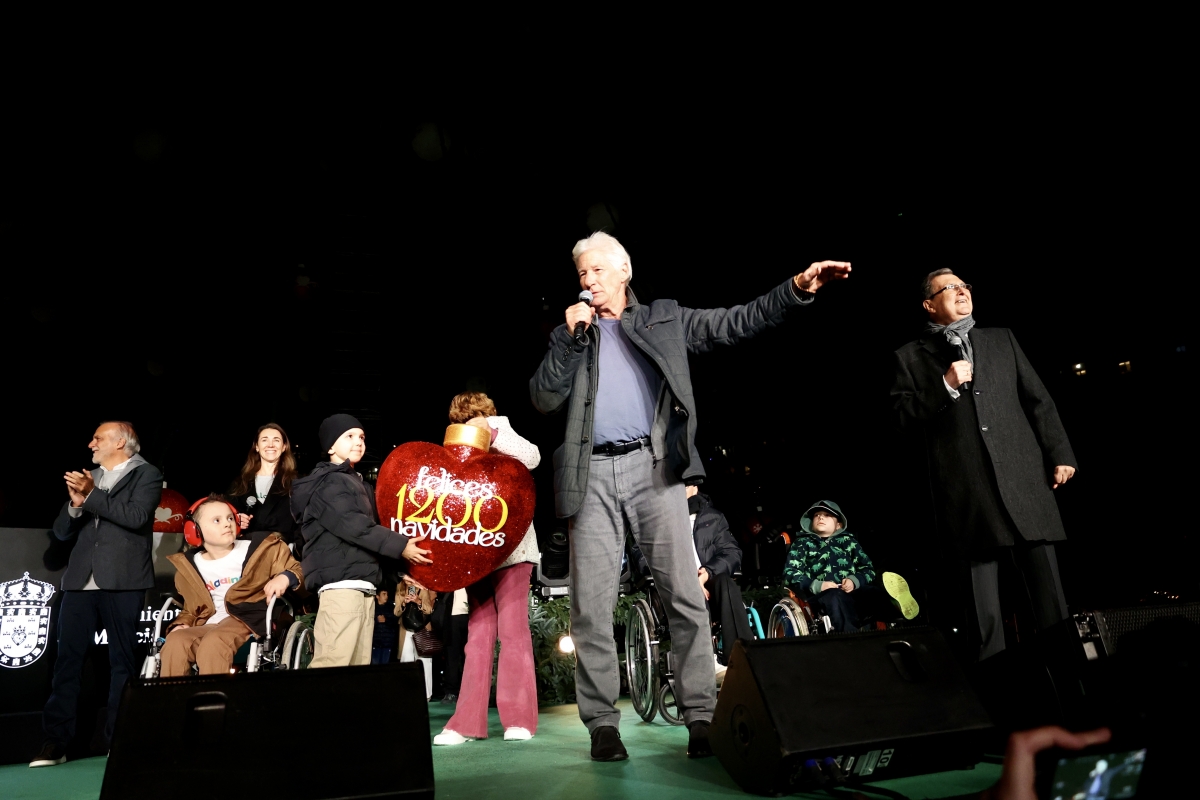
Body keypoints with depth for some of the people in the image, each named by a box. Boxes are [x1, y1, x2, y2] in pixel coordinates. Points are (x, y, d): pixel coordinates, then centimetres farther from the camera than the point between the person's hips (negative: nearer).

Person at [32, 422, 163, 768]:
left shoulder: (147, 474, 2)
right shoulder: (86, 477, 18)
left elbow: (137, 516, -13)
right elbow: (61, 531, 15)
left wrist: (91, 495, -10)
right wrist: (75, 503, -4)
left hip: (121, 580, -5)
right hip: (81, 579, 5)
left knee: (122, 659, 1)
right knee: (67, 658, 3)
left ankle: (118, 739, 9)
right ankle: (56, 740, 11)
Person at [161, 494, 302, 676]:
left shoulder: (258, 549, 4)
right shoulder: (189, 567, 17)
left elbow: (297, 570, 4)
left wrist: (284, 578, -19)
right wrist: (181, 624, 5)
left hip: (248, 620, -4)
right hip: (208, 626, 4)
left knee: (212, 644, -34)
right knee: (175, 641, -26)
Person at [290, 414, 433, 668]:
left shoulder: (357, 484, 26)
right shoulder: (328, 482, -2)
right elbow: (353, 525, -16)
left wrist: (398, 571, 13)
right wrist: (399, 545, -18)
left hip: (363, 586, 9)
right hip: (342, 584, -9)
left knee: (359, 666, 4)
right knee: (332, 665, -15)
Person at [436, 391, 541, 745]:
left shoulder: (505, 444, 7)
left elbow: (532, 457, -14)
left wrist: (493, 432, -17)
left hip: (511, 551, -3)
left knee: (513, 629, -7)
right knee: (478, 635, 2)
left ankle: (519, 719, -1)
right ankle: (468, 722, 5)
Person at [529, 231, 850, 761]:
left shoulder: (665, 319, 15)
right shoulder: (570, 335, 17)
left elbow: (736, 322, 8)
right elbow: (544, 401, 6)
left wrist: (797, 289, -3)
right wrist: (571, 337, -2)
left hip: (653, 466, -1)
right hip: (591, 474, 1)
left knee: (685, 594, -3)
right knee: (591, 607, 1)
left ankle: (700, 714, 7)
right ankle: (602, 722, 12)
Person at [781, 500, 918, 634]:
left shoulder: (848, 540, 26)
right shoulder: (802, 543, 18)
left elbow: (868, 568, 18)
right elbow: (789, 573, 6)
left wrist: (854, 581, -5)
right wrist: (816, 586, -11)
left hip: (854, 593, 3)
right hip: (821, 595, -2)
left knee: (872, 592, -30)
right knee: (835, 597, -37)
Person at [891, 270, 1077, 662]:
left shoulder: (1001, 338, 19)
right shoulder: (911, 356, 10)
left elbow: (1038, 401, 15)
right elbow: (903, 415, 1)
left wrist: (1060, 454, 8)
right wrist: (945, 386, -10)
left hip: (1024, 479, 3)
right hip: (967, 494, -3)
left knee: (1049, 594, 6)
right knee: (982, 609, 2)